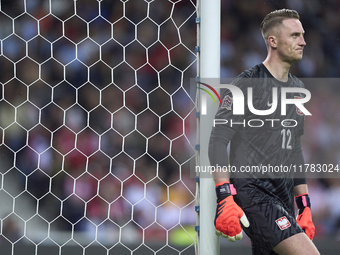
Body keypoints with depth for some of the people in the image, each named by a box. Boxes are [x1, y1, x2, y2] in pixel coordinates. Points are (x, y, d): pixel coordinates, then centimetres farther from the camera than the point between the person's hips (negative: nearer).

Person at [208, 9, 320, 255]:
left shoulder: (298, 88, 17)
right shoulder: (247, 83, -7)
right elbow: (217, 142, -11)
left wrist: (305, 206, 20)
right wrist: (225, 200, -20)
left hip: (283, 197, 8)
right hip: (251, 189, -8)